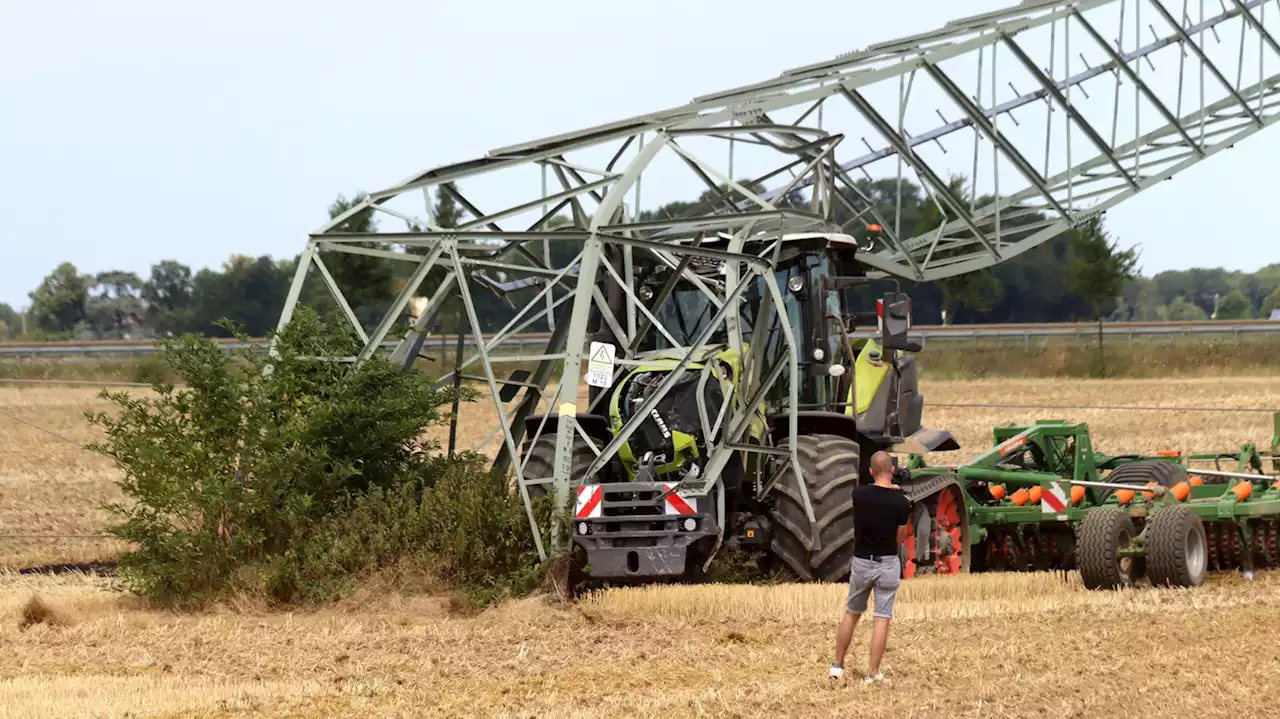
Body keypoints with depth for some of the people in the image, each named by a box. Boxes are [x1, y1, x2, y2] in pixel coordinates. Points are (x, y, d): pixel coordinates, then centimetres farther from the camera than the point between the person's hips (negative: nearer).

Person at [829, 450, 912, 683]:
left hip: (861, 562, 2)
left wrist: (890, 491, 15)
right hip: (888, 563, -2)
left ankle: (838, 665, 23)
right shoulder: (901, 502, -12)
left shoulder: (859, 495, -7)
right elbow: (900, 539, -3)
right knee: (882, 619, 2)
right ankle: (872, 673, -1)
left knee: (851, 614, 18)